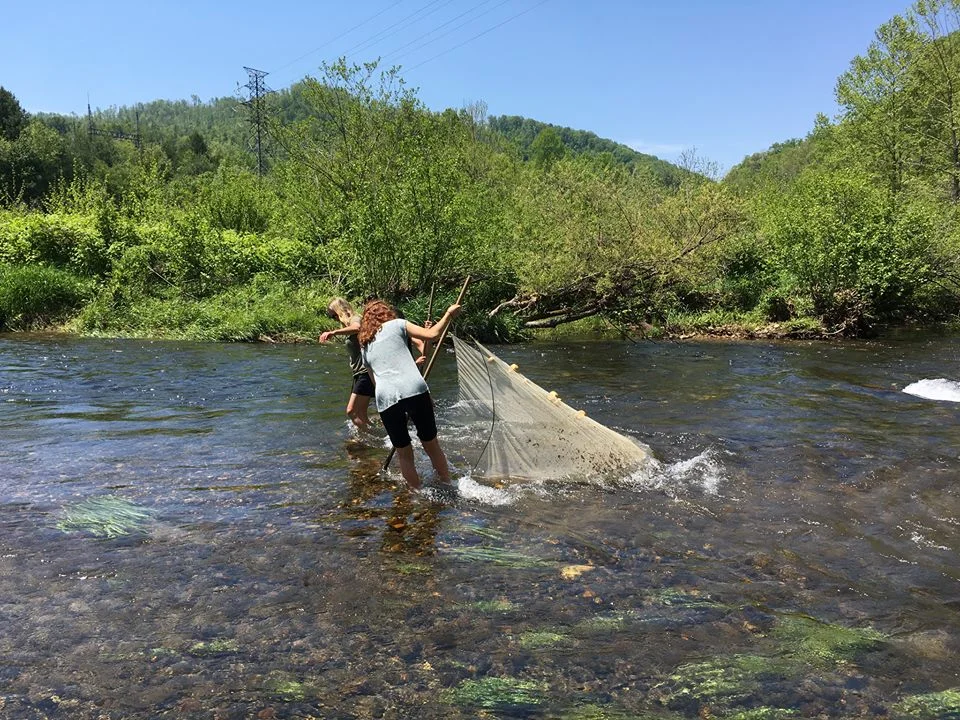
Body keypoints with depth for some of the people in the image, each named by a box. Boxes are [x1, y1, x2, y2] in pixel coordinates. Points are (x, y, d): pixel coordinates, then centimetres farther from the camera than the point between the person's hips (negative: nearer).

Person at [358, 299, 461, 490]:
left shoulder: (364, 346, 26)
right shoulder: (396, 324, 14)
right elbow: (432, 335, 3)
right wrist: (448, 315, 17)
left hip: (385, 398, 3)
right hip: (414, 390, -3)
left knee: (404, 454, 14)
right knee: (432, 446, 11)